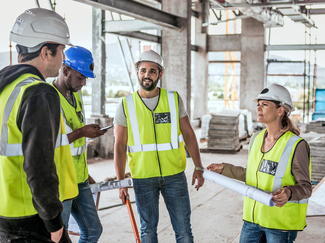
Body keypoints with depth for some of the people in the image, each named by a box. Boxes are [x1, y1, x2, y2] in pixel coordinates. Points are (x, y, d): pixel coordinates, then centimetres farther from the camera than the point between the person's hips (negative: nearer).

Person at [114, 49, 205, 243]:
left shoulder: (174, 99, 1)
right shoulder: (126, 105, -2)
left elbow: (188, 134, 6)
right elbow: (120, 146, 2)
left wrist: (198, 167, 1)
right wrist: (121, 182, -1)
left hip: (175, 175, 1)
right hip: (142, 178, 0)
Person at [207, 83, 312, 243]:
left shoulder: (296, 146, -16)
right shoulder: (256, 139, 4)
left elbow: (306, 187, -13)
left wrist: (288, 193, -32)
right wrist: (224, 169, 16)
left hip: (281, 222, -6)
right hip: (253, 217, 6)